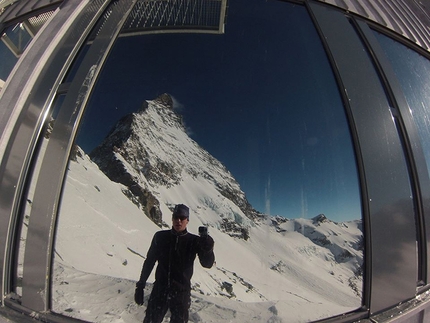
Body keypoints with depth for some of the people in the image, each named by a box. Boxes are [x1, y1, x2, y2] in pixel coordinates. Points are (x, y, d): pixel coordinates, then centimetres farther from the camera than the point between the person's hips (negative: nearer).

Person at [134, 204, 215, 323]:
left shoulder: (194, 241, -7)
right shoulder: (160, 237, -2)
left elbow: (207, 263, -17)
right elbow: (149, 261, 7)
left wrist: (208, 249, -38)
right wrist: (140, 285, 6)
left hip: (182, 292, -1)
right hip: (160, 289, 1)